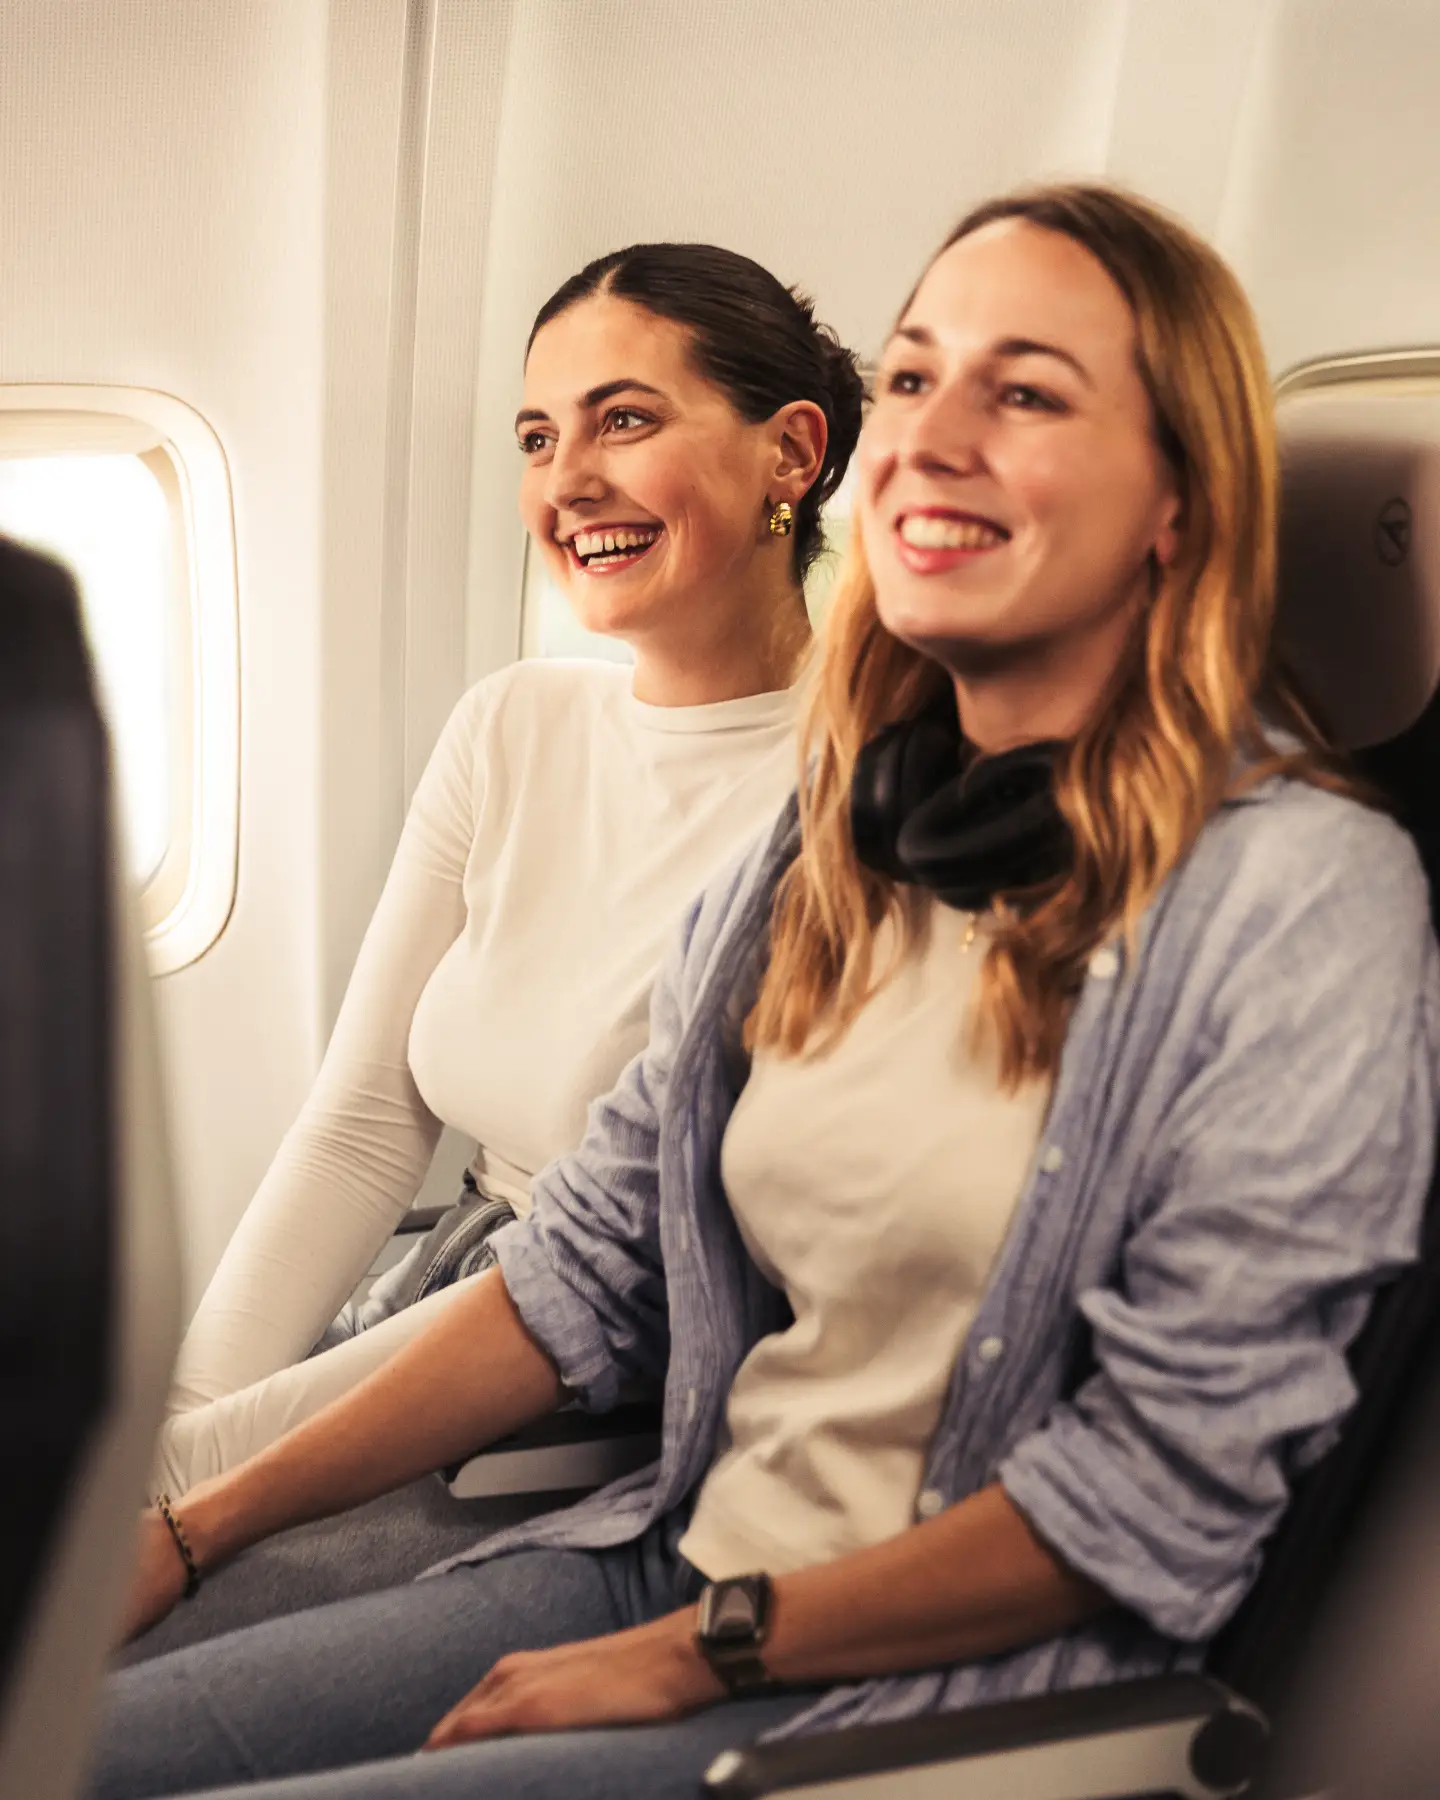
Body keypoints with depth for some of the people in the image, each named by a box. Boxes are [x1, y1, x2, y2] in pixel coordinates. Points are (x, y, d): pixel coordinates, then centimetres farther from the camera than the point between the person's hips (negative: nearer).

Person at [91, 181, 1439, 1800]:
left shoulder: (1302, 892, -14)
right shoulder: (820, 849, 5)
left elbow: (1172, 1486, -15)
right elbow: (591, 1264, 7)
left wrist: (694, 1656, -11)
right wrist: (196, 1530, 3)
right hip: (684, 1552, 6)